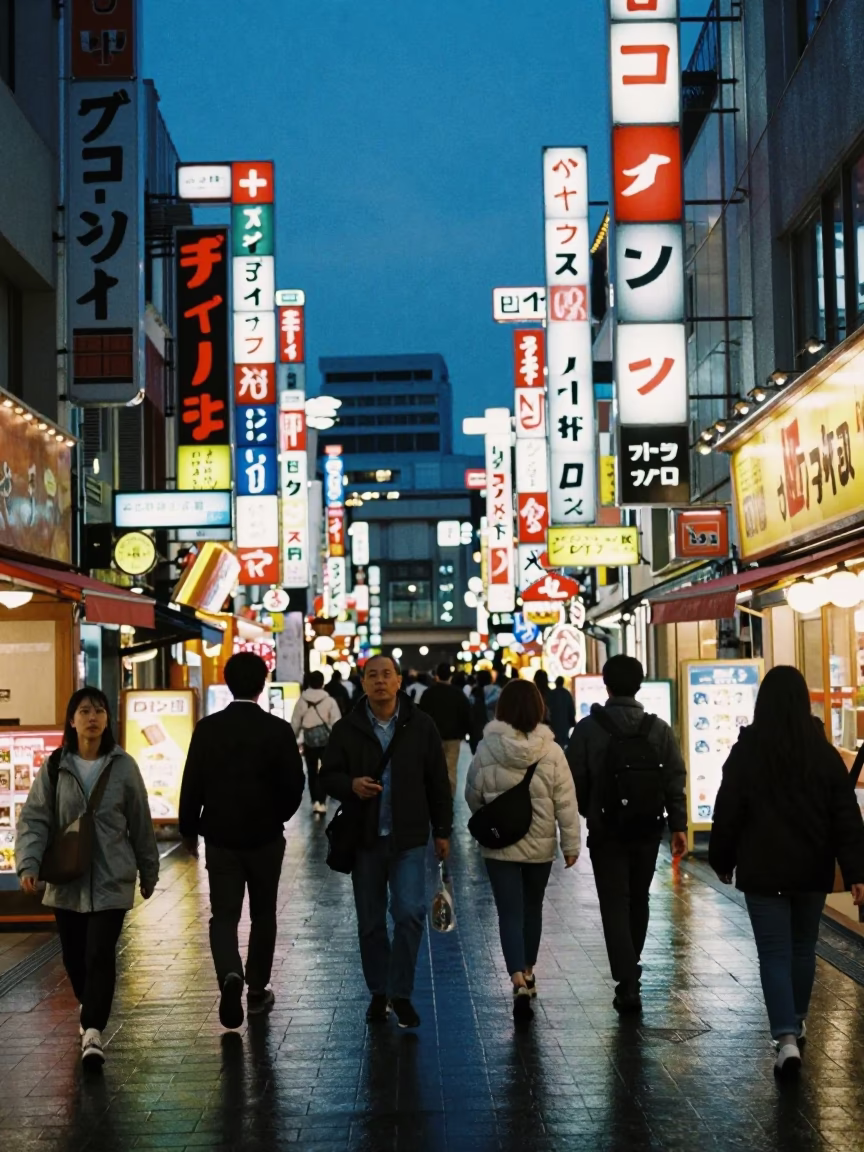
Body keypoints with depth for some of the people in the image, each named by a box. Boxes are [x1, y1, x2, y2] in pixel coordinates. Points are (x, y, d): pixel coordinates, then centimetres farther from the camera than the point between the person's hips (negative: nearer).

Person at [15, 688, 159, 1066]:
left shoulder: (123, 766, -2)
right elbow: (34, 819, -3)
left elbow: (140, 823, 5)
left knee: (100, 955, -11)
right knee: (73, 956, 13)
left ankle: (92, 1030, -11)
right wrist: (29, 864, -18)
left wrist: (148, 872, 11)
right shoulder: (54, 768, -1)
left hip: (111, 879, -2)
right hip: (66, 879, 2)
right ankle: (89, 1006, 39)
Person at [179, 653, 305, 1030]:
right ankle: (257, 990, 20)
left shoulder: (207, 728, -6)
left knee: (223, 914, 4)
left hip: (220, 836, 1)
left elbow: (192, 785, -4)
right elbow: (293, 785, -6)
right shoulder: (278, 730, -9)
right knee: (263, 914, 14)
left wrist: (189, 829, 9)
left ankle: (230, 975, -21)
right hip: (266, 836, 0)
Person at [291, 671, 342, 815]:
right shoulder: (330, 701, -8)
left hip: (309, 741, 1)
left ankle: (315, 802, 12)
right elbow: (336, 722, -9)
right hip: (326, 739, -1)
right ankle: (321, 802, -6)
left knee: (312, 772, 15)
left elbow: (295, 723, 2)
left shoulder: (302, 701, -3)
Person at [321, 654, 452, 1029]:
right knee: (370, 922, 9)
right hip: (365, 837, 1)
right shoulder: (347, 729, 0)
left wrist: (442, 831, 5)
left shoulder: (420, 726, 0)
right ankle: (379, 993, 24)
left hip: (409, 836, -1)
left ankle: (401, 993, 4)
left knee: (410, 913, -10)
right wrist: (351, 785, -18)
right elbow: (328, 775, 4)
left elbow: (437, 782, 4)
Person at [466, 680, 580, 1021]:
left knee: (510, 913, 0)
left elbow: (473, 795, 2)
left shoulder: (486, 749, -11)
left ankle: (519, 982, -15)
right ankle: (527, 973, 34)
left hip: (500, 844, -1)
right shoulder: (551, 751, -10)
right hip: (540, 845, 2)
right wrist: (571, 844, 1)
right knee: (532, 908, 20)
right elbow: (566, 802, -8)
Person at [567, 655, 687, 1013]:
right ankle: (631, 969, 36)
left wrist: (584, 814, 12)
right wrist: (679, 825, 3)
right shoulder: (659, 729, 0)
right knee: (638, 901, 20)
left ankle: (627, 983, -11)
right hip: (647, 830, 3)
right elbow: (676, 781, -1)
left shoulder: (588, 728, -9)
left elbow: (575, 780, -6)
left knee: (615, 905, 0)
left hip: (606, 831, -3)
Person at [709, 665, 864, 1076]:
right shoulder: (824, 753, -3)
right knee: (803, 947, 19)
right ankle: (796, 1023, 34)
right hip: (812, 869, 2)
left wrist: (722, 862, 9)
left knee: (774, 954, -1)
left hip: (763, 870, -2)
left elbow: (727, 814, -4)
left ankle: (786, 1037, -14)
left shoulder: (746, 752, -8)